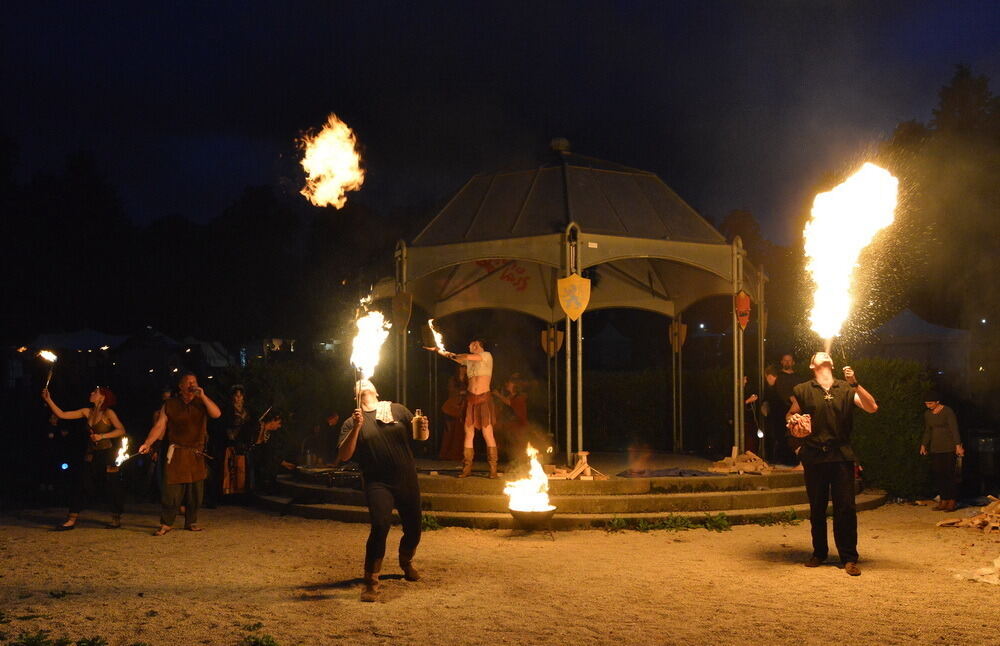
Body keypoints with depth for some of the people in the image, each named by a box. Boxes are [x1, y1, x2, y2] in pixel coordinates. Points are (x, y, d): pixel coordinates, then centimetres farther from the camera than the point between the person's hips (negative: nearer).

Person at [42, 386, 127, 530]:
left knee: (112, 487, 1)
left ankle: (116, 519, 16)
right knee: (81, 486, -1)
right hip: (91, 454, 5)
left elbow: (121, 430, -16)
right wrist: (48, 400, -1)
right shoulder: (87, 412, 8)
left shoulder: (108, 413, -7)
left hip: (107, 454, -5)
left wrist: (102, 436, -22)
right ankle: (71, 520, 0)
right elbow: (62, 414, 6)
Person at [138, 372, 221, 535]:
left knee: (195, 489, 5)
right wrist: (147, 443, -11)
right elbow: (159, 426, 1)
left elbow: (216, 414, -9)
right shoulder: (170, 404, 6)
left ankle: (191, 521, 17)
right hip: (176, 453, -2)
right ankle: (166, 523, 0)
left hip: (197, 454, 2)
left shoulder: (202, 403, 9)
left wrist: (202, 396, -13)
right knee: (172, 488, -7)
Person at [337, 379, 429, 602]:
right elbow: (343, 456, -7)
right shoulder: (352, 422, 4)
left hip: (407, 481, 3)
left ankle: (406, 562, 44)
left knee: (413, 529, 12)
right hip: (378, 483, -3)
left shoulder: (397, 410, 7)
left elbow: (421, 436, 9)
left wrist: (423, 429, -15)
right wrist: (356, 428, -18)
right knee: (380, 526, -23)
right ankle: (371, 582, -13)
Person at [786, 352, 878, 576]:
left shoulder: (846, 389, 7)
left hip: (841, 456, 0)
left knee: (845, 507, -3)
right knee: (816, 507, 8)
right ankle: (819, 552, 21)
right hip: (813, 456, 0)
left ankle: (849, 557, 3)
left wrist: (855, 384, -15)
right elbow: (791, 415, 17)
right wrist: (793, 422, -7)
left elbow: (871, 408, -3)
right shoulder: (802, 390, 7)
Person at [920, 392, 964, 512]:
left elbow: (954, 429, -12)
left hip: (948, 448, -6)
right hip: (935, 447, 6)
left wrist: (958, 445, -17)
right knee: (937, 474, 1)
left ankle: (952, 501, -1)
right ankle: (944, 501, 5)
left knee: (949, 474, -8)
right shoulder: (927, 414, 11)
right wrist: (923, 445, 15)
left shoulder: (948, 412, -8)